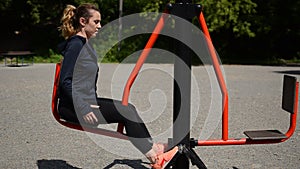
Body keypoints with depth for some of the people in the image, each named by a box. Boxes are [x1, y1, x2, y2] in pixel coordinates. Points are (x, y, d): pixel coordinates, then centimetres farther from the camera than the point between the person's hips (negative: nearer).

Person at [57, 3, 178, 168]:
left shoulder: (85, 45, 16)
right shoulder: (75, 45, -14)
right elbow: (65, 81, -19)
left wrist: (93, 103, 17)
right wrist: (83, 109, -22)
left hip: (87, 101, 9)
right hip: (72, 107, -9)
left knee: (127, 108, -3)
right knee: (125, 111, -16)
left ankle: (152, 148, -6)